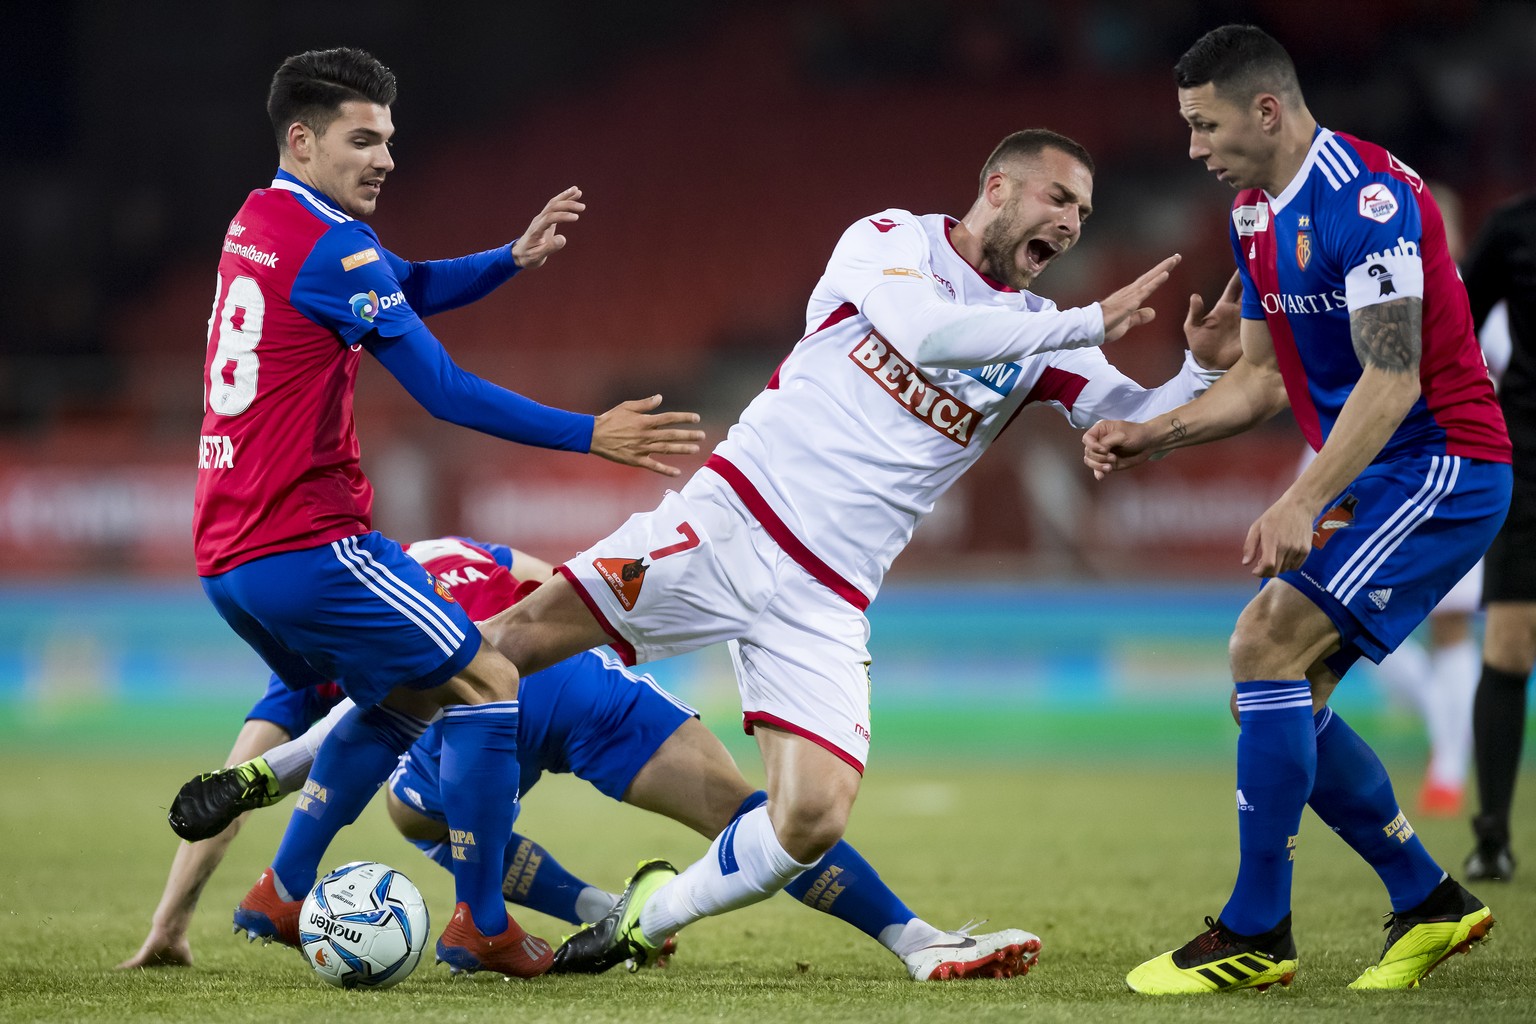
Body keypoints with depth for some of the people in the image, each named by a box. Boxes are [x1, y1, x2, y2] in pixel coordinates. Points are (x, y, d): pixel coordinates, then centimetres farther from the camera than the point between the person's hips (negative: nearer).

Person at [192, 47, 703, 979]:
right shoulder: (331, 246, -15)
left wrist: (515, 258, 5)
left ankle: (281, 896, 23)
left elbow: (413, 288, 23)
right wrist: (591, 436, -13)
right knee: (488, 686, -2)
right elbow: (446, 393, -16)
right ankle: (480, 924, 0)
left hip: (228, 556, 10)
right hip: (308, 544, -10)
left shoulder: (258, 223, 14)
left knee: (401, 702, 25)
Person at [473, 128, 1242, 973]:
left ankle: (648, 916, 13)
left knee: (814, 822, -11)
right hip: (728, 522, -4)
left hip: (824, 607, 4)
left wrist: (1205, 369, -16)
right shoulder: (890, 239, 0)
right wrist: (1090, 324, -21)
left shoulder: (1040, 344, 12)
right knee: (507, 641, -16)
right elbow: (923, 331, -20)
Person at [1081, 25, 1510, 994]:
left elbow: (1392, 378, -25)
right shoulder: (1256, 215, 10)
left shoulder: (1369, 196, -20)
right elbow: (1265, 378, 18)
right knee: (1283, 694, 4)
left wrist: (1302, 502, -31)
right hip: (1370, 472, 10)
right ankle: (1431, 905, 16)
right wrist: (1152, 434, 5)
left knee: (1268, 646, -18)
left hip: (1442, 464, -10)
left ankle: (1256, 935, -12)